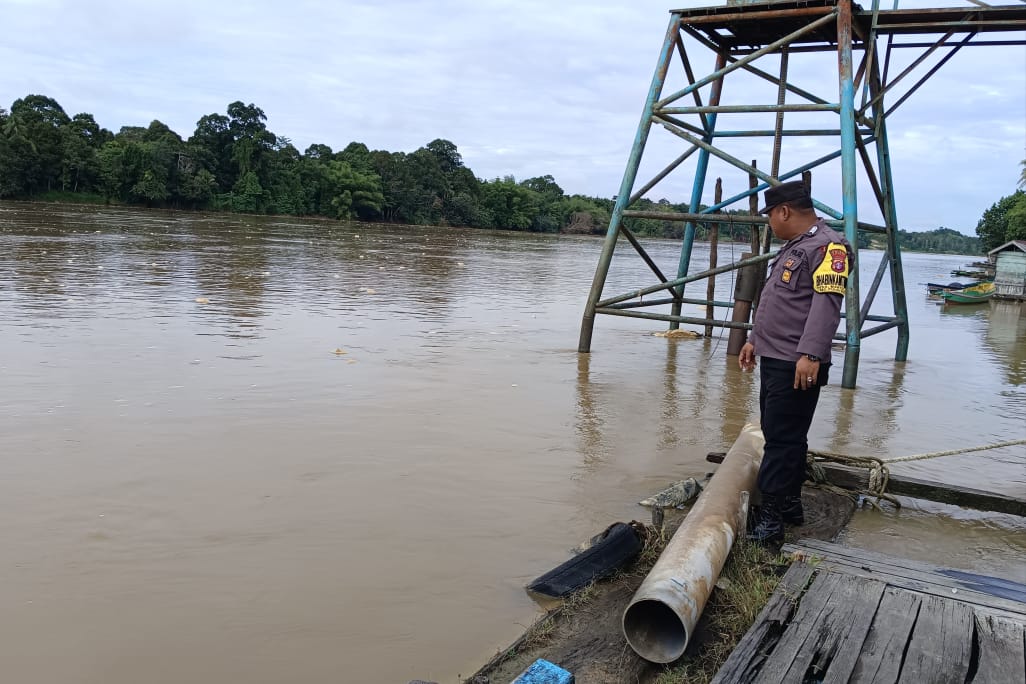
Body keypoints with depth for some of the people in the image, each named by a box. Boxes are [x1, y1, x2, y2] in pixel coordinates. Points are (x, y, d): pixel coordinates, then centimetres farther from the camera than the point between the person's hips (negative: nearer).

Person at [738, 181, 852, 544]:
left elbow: (826, 304, -24)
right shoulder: (794, 247, 21)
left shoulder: (828, 246, -12)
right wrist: (755, 339, 29)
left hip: (797, 366, -10)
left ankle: (771, 519, -5)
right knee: (780, 436, 15)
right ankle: (789, 505, 25)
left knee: (783, 440, -8)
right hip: (774, 360, 10)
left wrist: (810, 354, -31)